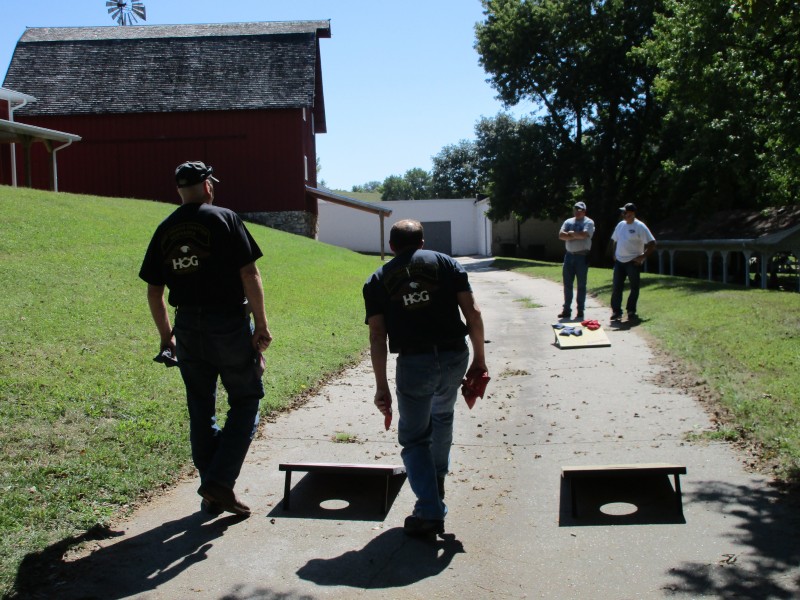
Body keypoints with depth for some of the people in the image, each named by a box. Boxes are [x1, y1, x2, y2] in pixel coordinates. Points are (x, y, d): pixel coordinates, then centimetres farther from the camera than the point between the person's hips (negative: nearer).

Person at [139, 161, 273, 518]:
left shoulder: (164, 230, 9)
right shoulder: (224, 219, -5)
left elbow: (153, 291, 10)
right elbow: (249, 275, -11)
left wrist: (165, 334, 21)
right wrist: (261, 324, -6)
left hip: (187, 327, 5)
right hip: (229, 324, -5)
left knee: (201, 410, 14)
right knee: (245, 401, 8)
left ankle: (211, 493, 21)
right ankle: (220, 480, -3)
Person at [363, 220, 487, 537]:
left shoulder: (377, 280, 10)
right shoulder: (445, 263, 11)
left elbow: (377, 336, 1)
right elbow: (473, 313, 2)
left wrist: (381, 386, 4)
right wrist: (479, 358, 10)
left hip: (414, 363, -2)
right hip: (455, 357, 3)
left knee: (414, 438, 12)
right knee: (442, 414, 31)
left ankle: (430, 512, 3)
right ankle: (437, 480, 45)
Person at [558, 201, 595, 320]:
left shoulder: (588, 222, -4)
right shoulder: (568, 222, 12)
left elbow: (584, 234, -22)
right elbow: (561, 235, -1)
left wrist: (571, 233, -7)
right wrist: (576, 236, -13)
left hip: (582, 256, -5)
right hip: (569, 255, 5)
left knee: (581, 285, 2)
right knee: (567, 284, 6)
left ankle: (580, 311, 9)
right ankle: (566, 310, 12)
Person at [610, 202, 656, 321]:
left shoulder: (640, 227, -10)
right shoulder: (620, 225, 9)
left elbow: (652, 243, -11)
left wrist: (643, 256, -13)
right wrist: (615, 254, 12)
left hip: (633, 262, -5)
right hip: (619, 261, 5)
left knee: (634, 288, 4)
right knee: (616, 287, 2)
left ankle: (631, 311, 14)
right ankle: (616, 311, 7)